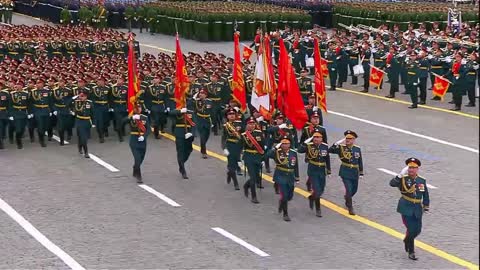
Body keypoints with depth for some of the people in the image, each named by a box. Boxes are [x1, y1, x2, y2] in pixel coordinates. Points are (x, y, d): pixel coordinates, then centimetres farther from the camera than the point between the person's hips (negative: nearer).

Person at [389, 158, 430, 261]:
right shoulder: (403, 179, -8)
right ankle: (411, 252, 6)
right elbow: (392, 183, -26)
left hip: (417, 210, 4)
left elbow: (426, 196, 12)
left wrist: (426, 208, 10)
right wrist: (401, 174, -33)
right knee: (411, 229, -8)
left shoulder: (422, 181, 3)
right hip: (406, 209, -4)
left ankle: (407, 240, 42)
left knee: (417, 230, 9)